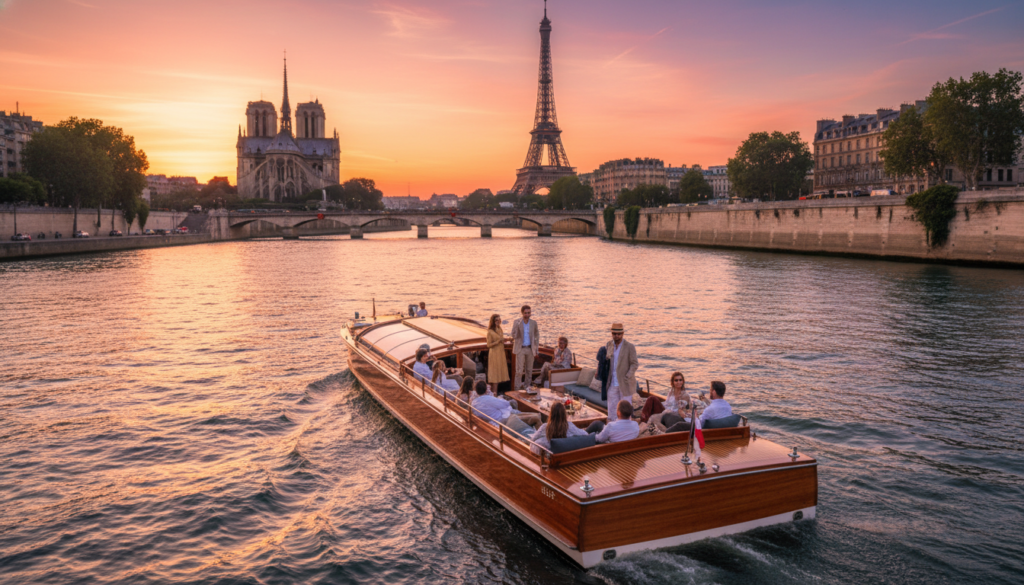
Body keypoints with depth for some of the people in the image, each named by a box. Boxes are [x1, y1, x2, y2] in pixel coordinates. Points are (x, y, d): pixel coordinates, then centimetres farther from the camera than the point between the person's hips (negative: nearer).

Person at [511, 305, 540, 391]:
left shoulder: (533, 323, 2)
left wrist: (536, 348, 9)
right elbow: (514, 336, -11)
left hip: (530, 349, 3)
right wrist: (518, 324, -25)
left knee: (529, 370, 9)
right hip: (520, 349, -3)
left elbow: (537, 335, 13)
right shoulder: (517, 322, -6)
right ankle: (518, 389, 0)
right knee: (519, 370, -6)